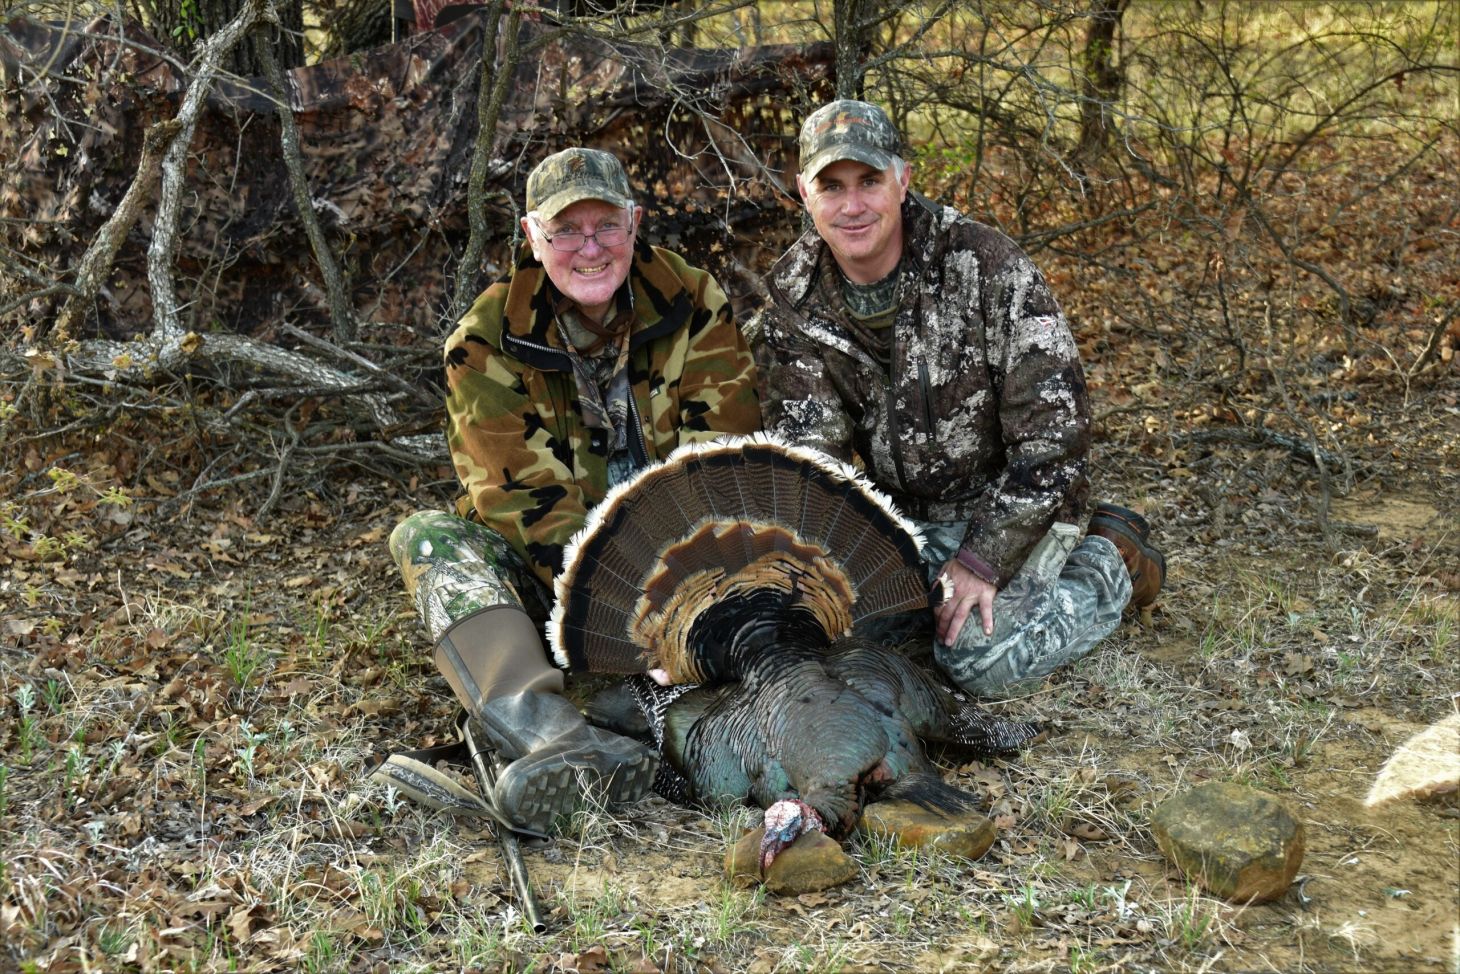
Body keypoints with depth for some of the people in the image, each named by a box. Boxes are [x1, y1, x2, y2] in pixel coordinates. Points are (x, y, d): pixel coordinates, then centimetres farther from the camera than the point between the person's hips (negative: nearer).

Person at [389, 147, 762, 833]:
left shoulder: (693, 305, -5)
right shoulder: (488, 342, -9)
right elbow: (522, 501, -17)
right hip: (550, 576, 0)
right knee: (426, 537, -26)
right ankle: (549, 730, -50)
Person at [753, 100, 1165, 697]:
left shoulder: (985, 265, -21)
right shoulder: (791, 305, -8)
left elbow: (1052, 430, -21)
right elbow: (808, 454, -10)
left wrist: (984, 556, -22)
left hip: (1014, 499, -5)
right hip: (902, 515, 5)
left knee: (979, 657, -22)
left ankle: (1111, 563, 5)